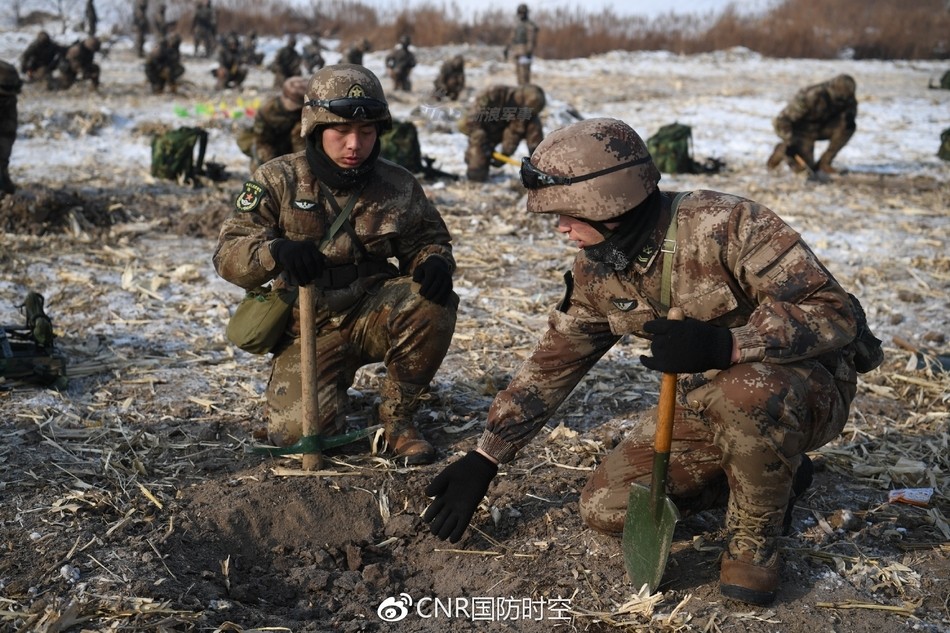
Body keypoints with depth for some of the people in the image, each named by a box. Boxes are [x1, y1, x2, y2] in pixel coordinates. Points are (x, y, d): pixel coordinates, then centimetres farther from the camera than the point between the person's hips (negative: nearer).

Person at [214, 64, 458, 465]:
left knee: (431, 303, -29)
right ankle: (335, 388, 19)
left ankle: (397, 417, -7)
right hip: (309, 329, -1)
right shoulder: (279, 180, -9)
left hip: (373, 315, 2)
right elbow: (228, 253, -14)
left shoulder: (397, 186, -3)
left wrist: (435, 262, -17)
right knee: (298, 433, -20)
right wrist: (276, 252, -38)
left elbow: (427, 240, 10)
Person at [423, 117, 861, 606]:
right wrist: (484, 460, 5)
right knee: (605, 509, -3)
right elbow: (552, 364, 5)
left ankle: (756, 535, -10)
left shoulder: (725, 225, -27)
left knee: (746, 390, -41)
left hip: (807, 389, -7)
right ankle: (773, 472, 14)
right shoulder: (598, 269, -5)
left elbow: (832, 312, -30)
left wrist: (723, 344, -45)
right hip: (705, 402, 7)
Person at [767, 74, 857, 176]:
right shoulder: (809, 98, -34)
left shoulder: (842, 94, -18)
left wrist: (850, 115, -19)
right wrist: (790, 143, -38)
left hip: (822, 127, 5)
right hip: (801, 130, -5)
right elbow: (781, 121, -30)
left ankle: (824, 162, -9)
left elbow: (852, 107, 6)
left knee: (848, 127, -21)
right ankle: (782, 149, 11)